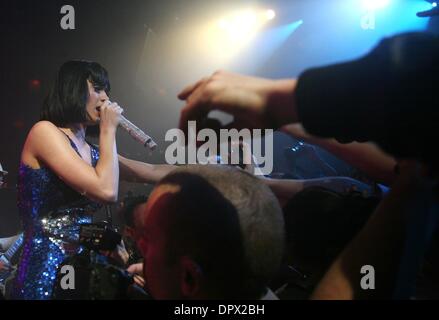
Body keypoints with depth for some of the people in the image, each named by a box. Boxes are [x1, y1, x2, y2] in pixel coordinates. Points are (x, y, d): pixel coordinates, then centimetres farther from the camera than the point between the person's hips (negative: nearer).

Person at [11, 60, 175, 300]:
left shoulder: (92, 152, 13)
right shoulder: (45, 131, -9)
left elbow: (153, 172, 19)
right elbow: (107, 191, -18)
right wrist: (109, 130, -7)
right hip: (46, 271, -7)